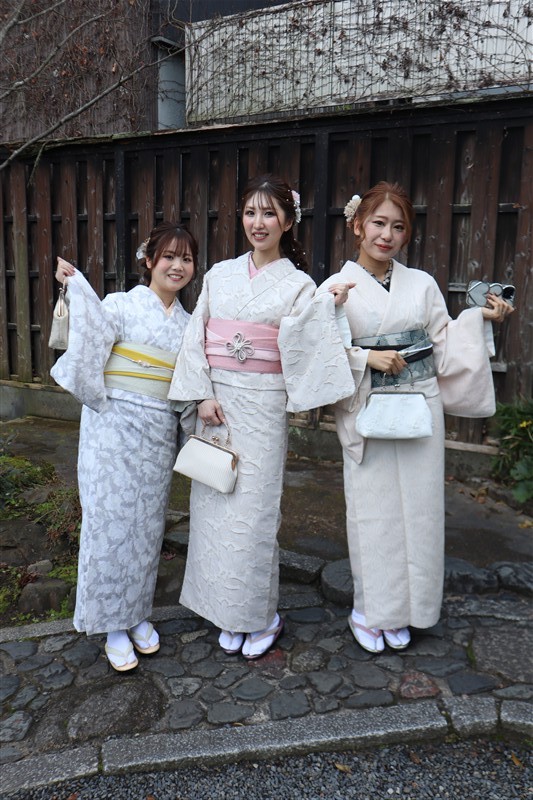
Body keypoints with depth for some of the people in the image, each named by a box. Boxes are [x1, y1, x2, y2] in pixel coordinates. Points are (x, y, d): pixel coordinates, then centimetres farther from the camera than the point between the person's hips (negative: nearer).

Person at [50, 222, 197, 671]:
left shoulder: (188, 323, 12)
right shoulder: (123, 305, -5)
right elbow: (90, 337, -22)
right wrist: (75, 289, -32)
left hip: (159, 433, 5)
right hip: (115, 427, -5)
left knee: (147, 521, 12)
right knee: (112, 519, 1)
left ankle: (137, 613, 30)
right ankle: (113, 624, 18)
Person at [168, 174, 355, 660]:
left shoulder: (299, 285, 0)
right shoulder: (220, 275, 9)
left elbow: (303, 347, -11)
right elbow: (196, 338, 5)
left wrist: (328, 309, -21)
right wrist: (203, 395, -4)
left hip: (262, 406, -3)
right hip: (216, 402, 4)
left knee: (253, 509, 0)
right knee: (215, 506, 7)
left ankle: (262, 615, 20)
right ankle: (228, 613, 24)